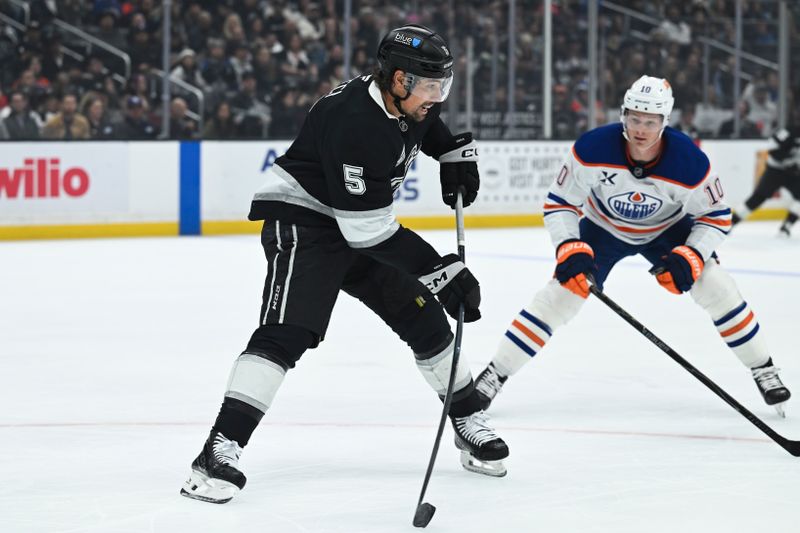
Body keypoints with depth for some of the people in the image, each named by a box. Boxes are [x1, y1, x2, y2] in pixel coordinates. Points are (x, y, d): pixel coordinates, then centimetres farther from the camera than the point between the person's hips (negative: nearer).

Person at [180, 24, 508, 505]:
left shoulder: (410, 99, -5)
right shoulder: (353, 122, -32)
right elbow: (368, 229, -31)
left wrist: (456, 153, 8)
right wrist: (442, 271, -30)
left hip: (361, 220, 9)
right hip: (300, 218, -9)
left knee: (423, 317, 9)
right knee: (287, 333, -24)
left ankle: (469, 424, 26)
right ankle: (220, 452, -30)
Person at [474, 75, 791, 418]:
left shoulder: (690, 162, -31)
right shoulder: (592, 149, -33)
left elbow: (716, 216, -16)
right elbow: (559, 203, -20)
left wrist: (690, 258, -30)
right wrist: (570, 249, -34)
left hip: (668, 230, 0)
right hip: (603, 228, 0)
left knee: (716, 289, -14)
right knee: (560, 295, -12)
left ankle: (763, 370, 4)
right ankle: (494, 374, -3)